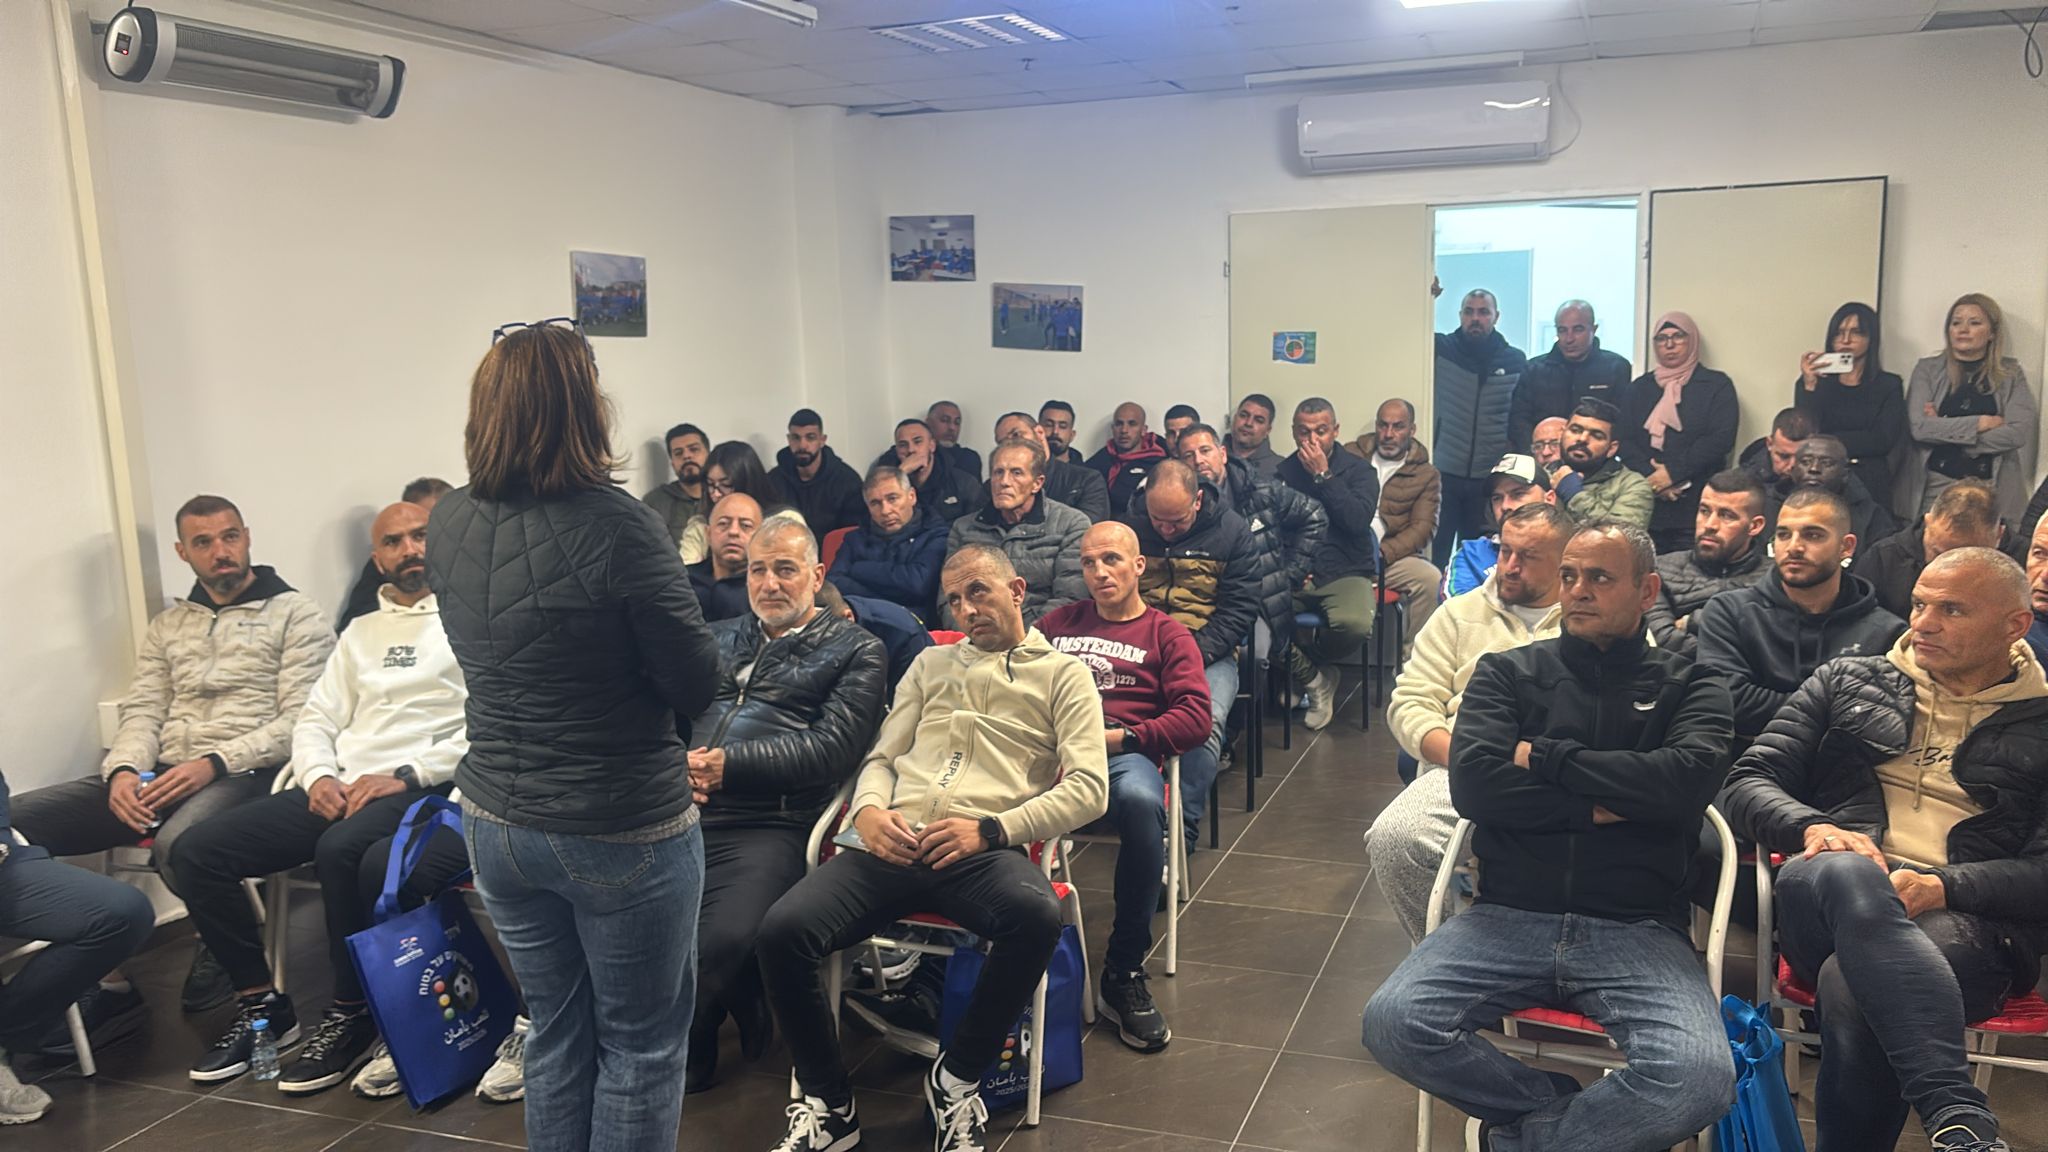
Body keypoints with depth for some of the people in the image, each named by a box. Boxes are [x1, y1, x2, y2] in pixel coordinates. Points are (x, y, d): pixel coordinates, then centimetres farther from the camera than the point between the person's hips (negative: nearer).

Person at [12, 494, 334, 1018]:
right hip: (159, 778, 6)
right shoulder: (167, 625, 22)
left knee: (177, 843, -39)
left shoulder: (295, 614, 3)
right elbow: (141, 714, 15)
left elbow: (301, 720, -7)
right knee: (16, 820, -15)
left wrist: (213, 764, -18)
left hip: (243, 775, -6)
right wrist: (123, 770, -8)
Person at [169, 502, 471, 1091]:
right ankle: (261, 1003, 4)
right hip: (338, 790, 7)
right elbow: (315, 719, 20)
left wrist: (407, 775, -17)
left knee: (339, 849, -36)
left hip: (421, 790, -7)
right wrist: (319, 776, -2)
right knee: (196, 850, -8)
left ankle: (351, 1015, -16)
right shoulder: (360, 632, 25)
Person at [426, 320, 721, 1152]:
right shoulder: (614, 526, -22)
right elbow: (698, 680, -14)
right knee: (642, 1043, 12)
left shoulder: (447, 526, -3)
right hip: (623, 830, -6)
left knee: (555, 1030, 21)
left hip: (497, 824, 6)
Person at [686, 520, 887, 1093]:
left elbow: (834, 746, -3)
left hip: (765, 824, -4)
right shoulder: (718, 637, 29)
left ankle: (681, 1051, -2)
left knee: (725, 939, -32)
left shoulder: (855, 651, 12)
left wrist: (729, 764, -11)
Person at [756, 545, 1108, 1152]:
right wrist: (868, 810, -1)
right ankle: (827, 1103, -2)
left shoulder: (1062, 673, 14)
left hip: (984, 851, -3)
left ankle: (956, 1078, -12)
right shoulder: (931, 663, 28)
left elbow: (1089, 788, 2)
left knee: (1037, 916, -37)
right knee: (782, 930, -23)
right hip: (893, 844, 3)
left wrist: (991, 830, -11)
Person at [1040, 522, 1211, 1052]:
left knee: (1141, 802, -40)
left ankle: (1123, 974, -24)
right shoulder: (1058, 622, 32)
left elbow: (1196, 719, 7)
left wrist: (1121, 737, -6)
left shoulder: (1167, 634, 22)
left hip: (1124, 751, -1)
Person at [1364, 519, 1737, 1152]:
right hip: (1507, 916, 1)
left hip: (1637, 929, -1)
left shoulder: (1688, 687, 11)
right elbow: (1472, 784, -4)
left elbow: (1690, 778, -11)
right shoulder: (1507, 673, 12)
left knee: (1700, 1077, -30)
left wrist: (1545, 757, -6)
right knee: (1391, 1023, -23)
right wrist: (1598, 805, -7)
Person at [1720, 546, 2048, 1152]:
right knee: (1842, 870, -40)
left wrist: (1941, 887, -15)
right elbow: (1747, 784, 12)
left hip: (1967, 921, -1)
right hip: (1830, 899, 1)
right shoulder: (1845, 681, 20)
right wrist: (1813, 827, -10)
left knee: (1853, 991, -38)